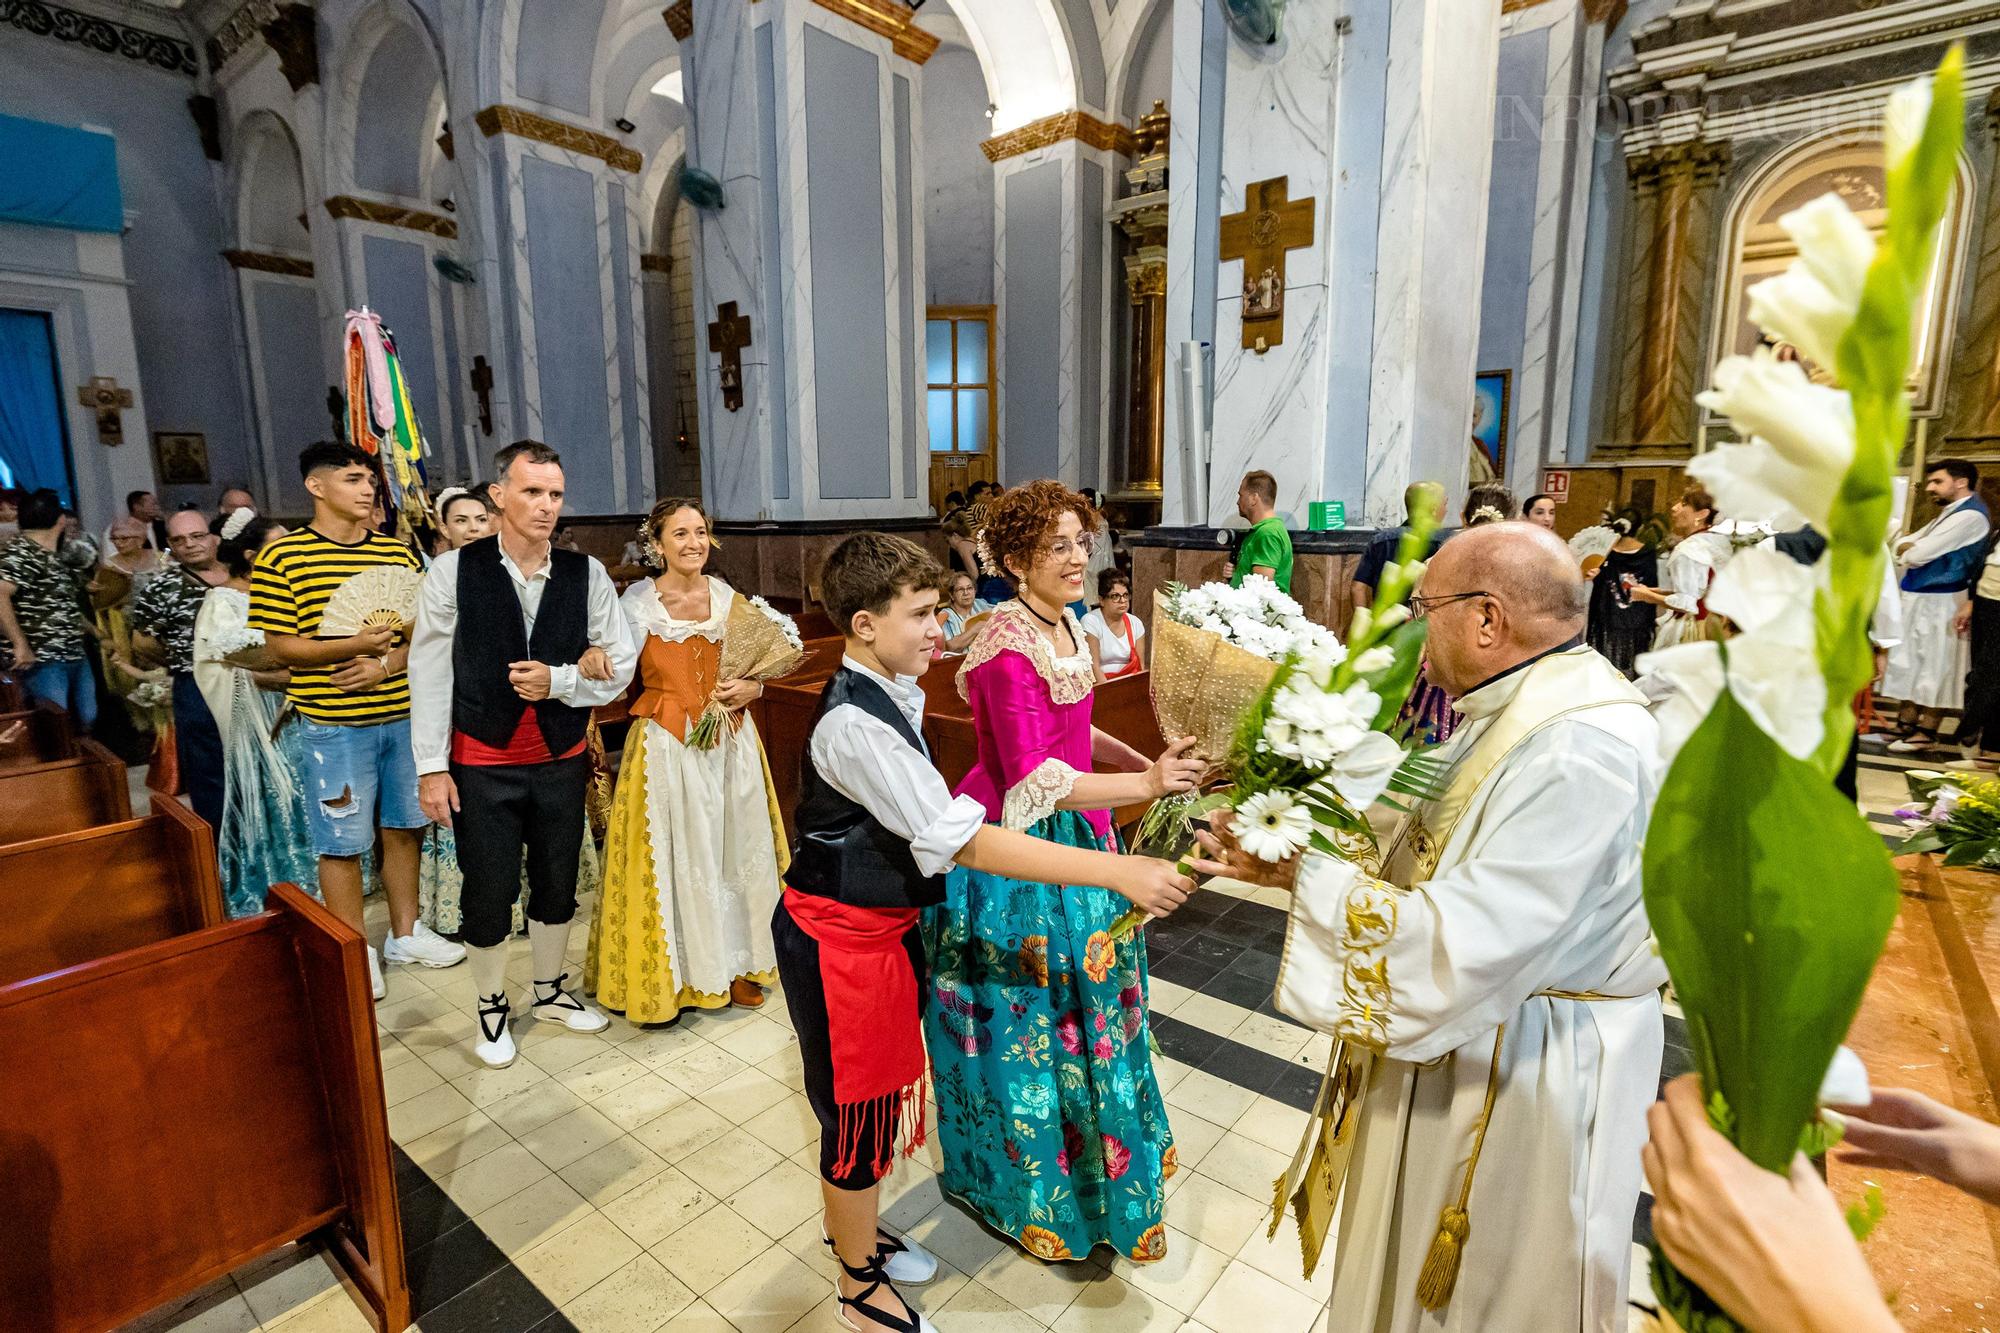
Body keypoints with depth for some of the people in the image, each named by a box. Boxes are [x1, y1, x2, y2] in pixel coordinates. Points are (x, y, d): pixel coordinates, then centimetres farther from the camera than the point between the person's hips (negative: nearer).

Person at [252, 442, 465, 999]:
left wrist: (387, 662, -13)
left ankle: (405, 933, 31)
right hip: (334, 724, -4)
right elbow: (280, 645, -7)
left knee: (405, 827, 14)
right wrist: (350, 646, -21)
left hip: (404, 715, 4)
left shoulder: (397, 552, 6)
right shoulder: (283, 558, -6)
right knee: (342, 841, 6)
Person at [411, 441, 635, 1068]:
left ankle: (550, 990, 40)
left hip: (561, 761, 2)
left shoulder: (587, 575, -5)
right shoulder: (453, 570, -9)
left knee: (558, 884, 17)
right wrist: (432, 767, -7)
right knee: (488, 892, 10)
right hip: (481, 765, -2)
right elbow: (429, 672, -7)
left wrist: (558, 680, -19)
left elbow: (621, 667, -2)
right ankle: (491, 1008, 34)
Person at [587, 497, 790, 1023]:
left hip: (729, 741, 4)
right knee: (673, 856, 5)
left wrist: (752, 688, -10)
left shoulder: (727, 597, 5)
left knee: (733, 848, 11)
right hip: (667, 747, -3)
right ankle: (671, 972, 24)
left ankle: (734, 961, 29)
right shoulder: (639, 601, -6)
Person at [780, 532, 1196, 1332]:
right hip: (841, 940, -9)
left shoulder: (891, 692, 0)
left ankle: (854, 1228, 52)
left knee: (882, 1087, 25)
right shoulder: (855, 726, -30)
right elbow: (966, 842, -36)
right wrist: (1117, 872, -37)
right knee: (859, 1110, 11)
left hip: (881, 922, 9)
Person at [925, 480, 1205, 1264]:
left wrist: (1145, 760, 2)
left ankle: (1093, 1147, 48)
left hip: (1070, 834, 8)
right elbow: (1033, 780, -28)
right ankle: (1033, 1184, 37)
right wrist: (1144, 785, -28)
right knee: (1032, 1019, 10)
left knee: (1088, 999, 22)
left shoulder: (1068, 629, 4)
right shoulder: (1008, 648, -24)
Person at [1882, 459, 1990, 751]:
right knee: (1910, 663, 13)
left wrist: (1907, 552, 2)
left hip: (1938, 603, -9)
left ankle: (1926, 732, 4)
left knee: (1934, 668, -2)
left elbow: (1918, 555, -20)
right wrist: (1908, 547, -8)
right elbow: (1904, 544, 14)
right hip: (1918, 599, 10)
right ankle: (1906, 725, 20)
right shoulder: (1951, 513, 17)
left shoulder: (1970, 515, -15)